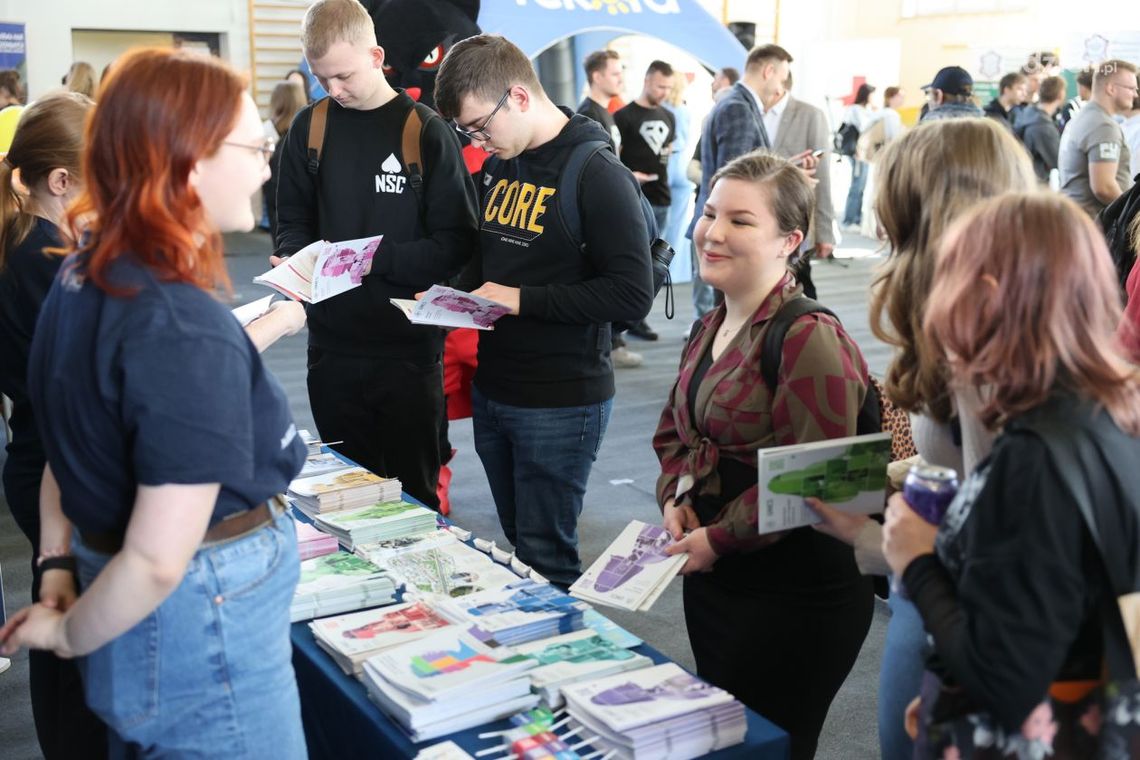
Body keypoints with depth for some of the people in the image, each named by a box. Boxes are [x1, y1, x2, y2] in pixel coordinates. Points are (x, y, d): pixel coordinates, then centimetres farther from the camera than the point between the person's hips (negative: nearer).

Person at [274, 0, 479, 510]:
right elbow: (293, 220, 13)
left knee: (412, 492, 8)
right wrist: (295, 257, -9)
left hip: (408, 347, -3)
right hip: (333, 345, 3)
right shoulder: (310, 128, 5)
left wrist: (375, 258, -19)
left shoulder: (426, 131, -6)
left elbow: (456, 242, -8)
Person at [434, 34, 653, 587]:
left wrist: (522, 299, -21)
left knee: (545, 558, 1)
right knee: (516, 541, 18)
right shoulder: (496, 166, 8)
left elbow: (632, 295, -21)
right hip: (491, 390, 7)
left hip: (561, 402, -7)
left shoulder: (598, 176, -15)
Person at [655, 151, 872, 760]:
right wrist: (675, 498, 1)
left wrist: (719, 537, -17)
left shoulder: (809, 339, -20)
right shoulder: (711, 328, 9)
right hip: (711, 576, 9)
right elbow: (676, 431, 19)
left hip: (792, 596, -9)